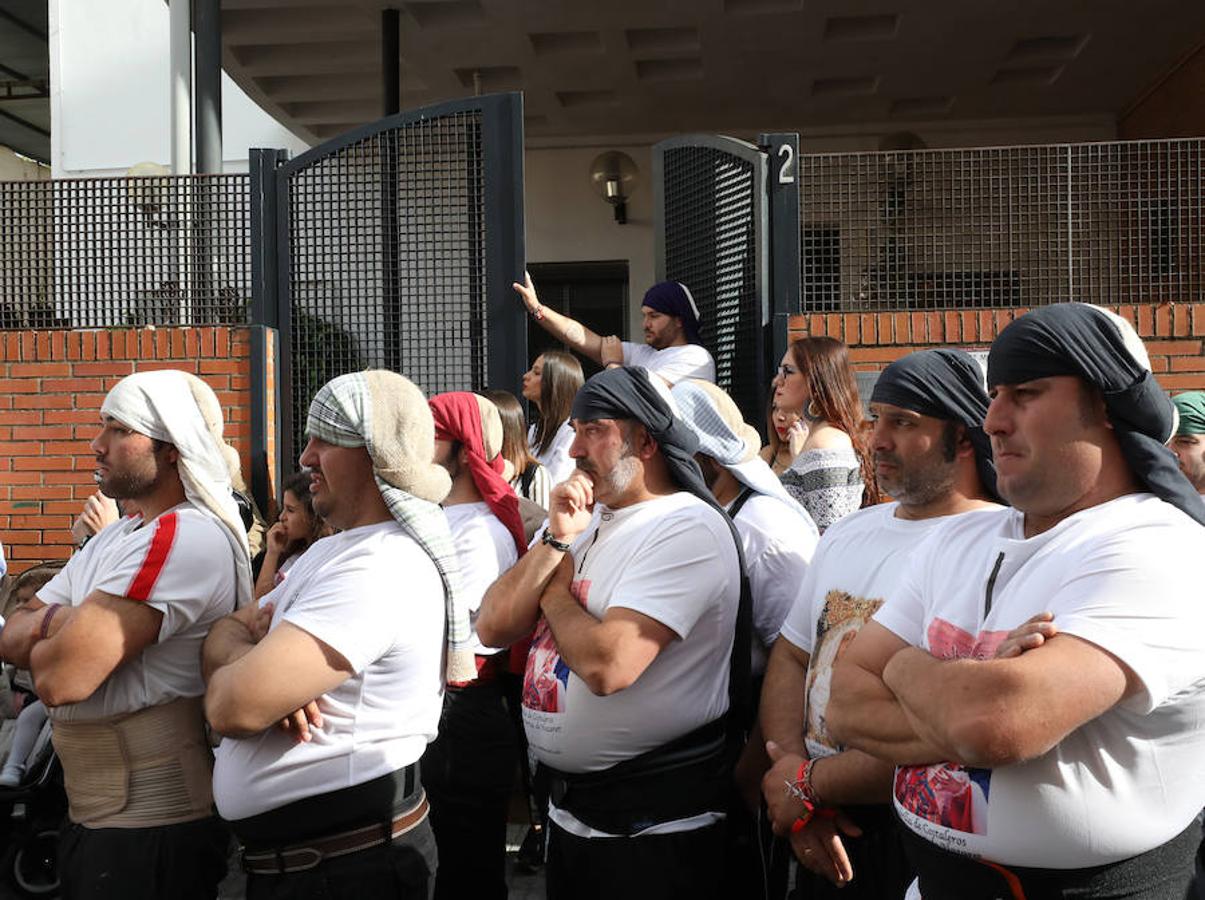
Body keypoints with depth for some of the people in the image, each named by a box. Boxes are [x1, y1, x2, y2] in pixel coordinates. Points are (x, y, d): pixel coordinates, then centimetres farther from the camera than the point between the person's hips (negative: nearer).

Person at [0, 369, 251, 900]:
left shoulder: (187, 537, -23)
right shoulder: (116, 536, 9)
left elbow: (60, 678, -26)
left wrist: (45, 632, -5)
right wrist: (60, 623, -16)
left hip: (151, 832, -8)